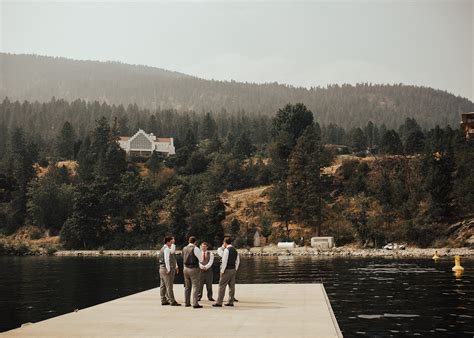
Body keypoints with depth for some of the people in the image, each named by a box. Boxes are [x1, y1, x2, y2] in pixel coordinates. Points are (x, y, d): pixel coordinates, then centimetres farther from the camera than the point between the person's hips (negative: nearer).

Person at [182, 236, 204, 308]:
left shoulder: (184, 248, 7)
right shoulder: (195, 249, -12)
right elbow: (201, 260, -8)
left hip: (186, 268, 6)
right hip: (194, 269, -6)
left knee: (187, 286, 15)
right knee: (195, 286, -4)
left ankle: (187, 302, 20)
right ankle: (195, 304, -9)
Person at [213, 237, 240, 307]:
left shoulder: (226, 250, -13)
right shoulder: (235, 250, 11)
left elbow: (224, 261, -17)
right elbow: (237, 261, 13)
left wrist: (222, 271, -12)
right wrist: (235, 269, 17)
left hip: (227, 270, -8)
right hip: (233, 269, 8)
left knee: (222, 286, -3)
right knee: (232, 286, 10)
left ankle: (219, 302, -3)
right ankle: (231, 302, 13)